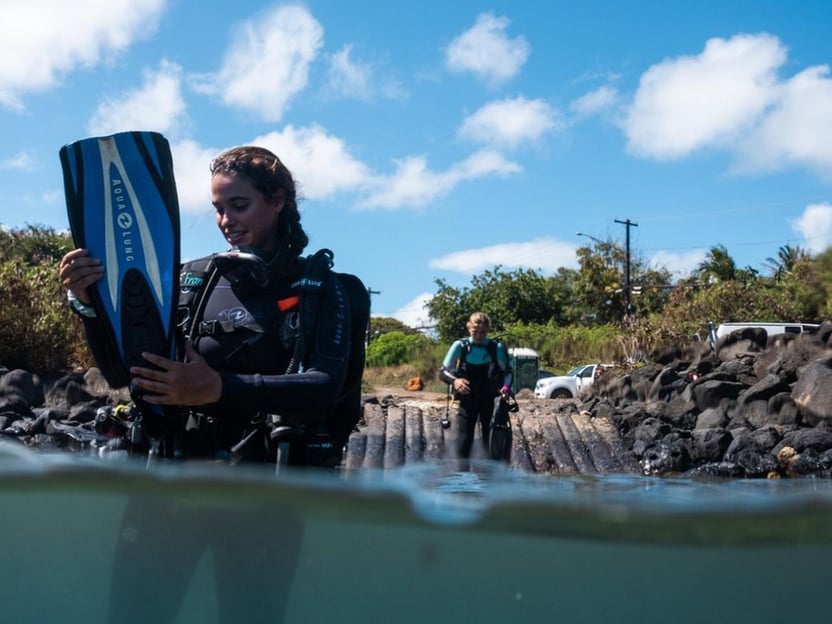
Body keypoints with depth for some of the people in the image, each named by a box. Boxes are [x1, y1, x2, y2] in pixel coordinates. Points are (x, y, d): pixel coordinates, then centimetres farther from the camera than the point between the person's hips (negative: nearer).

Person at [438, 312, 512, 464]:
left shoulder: (496, 347, -6)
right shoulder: (460, 346, -7)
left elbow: (507, 371, 2)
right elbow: (443, 372, -7)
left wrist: (506, 387, -19)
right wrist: (454, 381, -29)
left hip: (489, 399, 1)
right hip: (467, 399, 0)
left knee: (489, 437, 2)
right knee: (464, 438, -8)